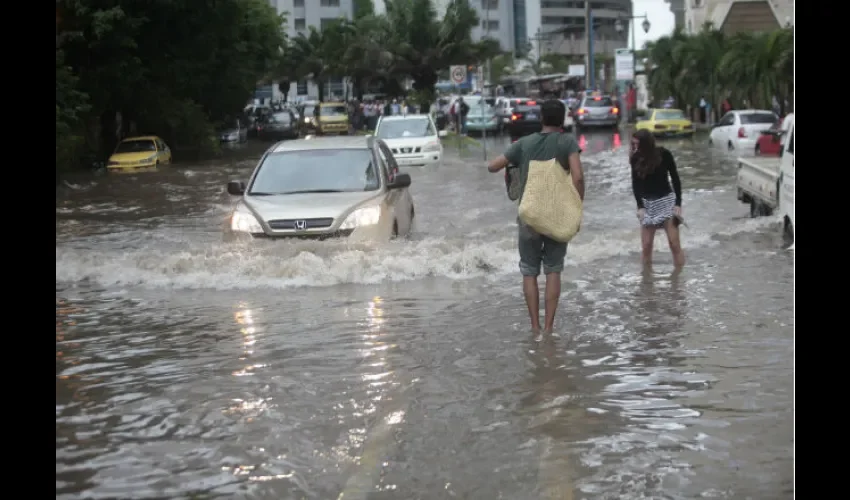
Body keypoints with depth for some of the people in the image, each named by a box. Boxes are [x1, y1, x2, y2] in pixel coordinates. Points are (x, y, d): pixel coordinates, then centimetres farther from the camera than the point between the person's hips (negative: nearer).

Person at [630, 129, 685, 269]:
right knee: (646, 246, -2)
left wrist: (678, 204, -10)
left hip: (667, 200, -2)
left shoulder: (664, 154, -11)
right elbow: (635, 184, 0)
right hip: (647, 203, 2)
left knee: (674, 244, -6)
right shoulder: (636, 159, -4)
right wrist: (640, 207, -11)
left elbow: (675, 179, -4)